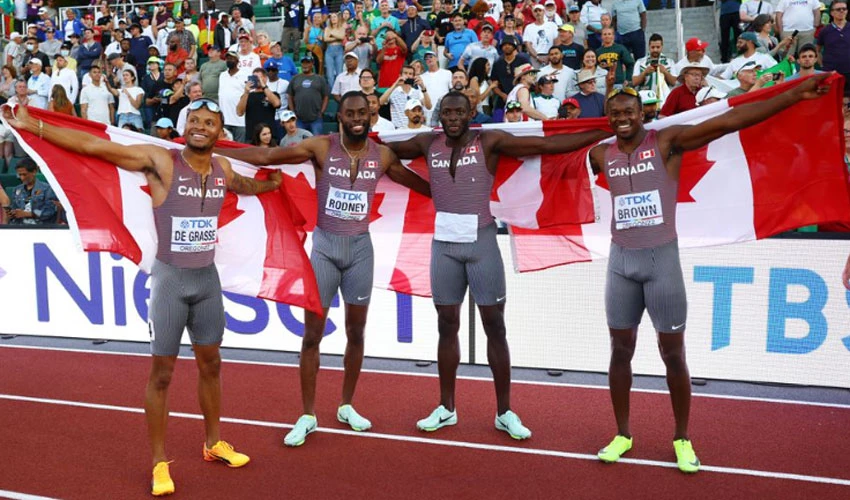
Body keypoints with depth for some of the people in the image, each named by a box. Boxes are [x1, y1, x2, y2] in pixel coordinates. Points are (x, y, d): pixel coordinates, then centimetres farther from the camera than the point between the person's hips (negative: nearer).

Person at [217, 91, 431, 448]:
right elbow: (265, 156, -10)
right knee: (312, 334, 1)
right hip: (324, 246, -2)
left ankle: (347, 406, 29)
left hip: (360, 247, 2)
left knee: (356, 332, 11)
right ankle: (308, 416, 14)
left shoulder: (382, 155, 0)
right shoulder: (320, 147, -7)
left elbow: (421, 185, 12)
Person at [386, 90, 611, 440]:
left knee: (494, 325, 2)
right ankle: (446, 408, 22)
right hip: (444, 244, 3)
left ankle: (505, 412, 13)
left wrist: (602, 132, -13)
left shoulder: (490, 141, -5)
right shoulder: (428, 144, 6)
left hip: (482, 242, -3)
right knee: (446, 325, 10)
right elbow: (387, 149, 22)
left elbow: (547, 145, -9)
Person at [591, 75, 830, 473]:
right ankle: (622, 434, 25)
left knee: (673, 354, 5)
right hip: (621, 261, 3)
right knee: (620, 350, 9)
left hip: (662, 258, -3)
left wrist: (797, 93, -16)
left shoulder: (668, 141, -6)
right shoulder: (601, 155, 5)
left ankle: (682, 439, 23)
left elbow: (729, 121, -12)